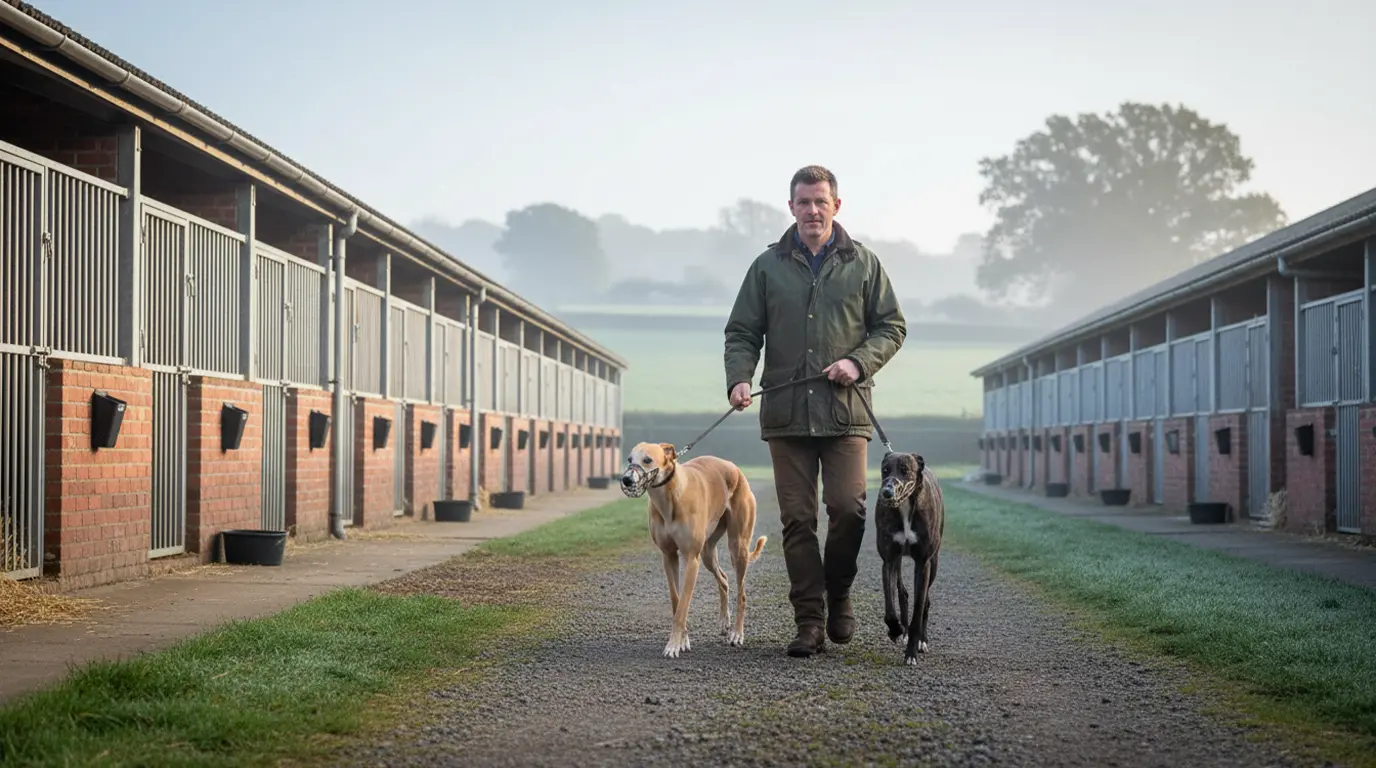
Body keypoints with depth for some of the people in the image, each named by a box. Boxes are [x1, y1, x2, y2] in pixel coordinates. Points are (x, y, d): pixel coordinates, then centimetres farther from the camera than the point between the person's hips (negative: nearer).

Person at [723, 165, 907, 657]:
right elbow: (742, 332, 11)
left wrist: (859, 362, -6)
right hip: (786, 412, 1)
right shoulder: (768, 266, 11)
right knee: (797, 519, 0)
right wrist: (739, 377, -8)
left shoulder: (863, 264, 9)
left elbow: (892, 327, 12)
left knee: (848, 507, -10)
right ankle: (809, 621, 6)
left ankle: (838, 596, 15)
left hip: (846, 411, -1)